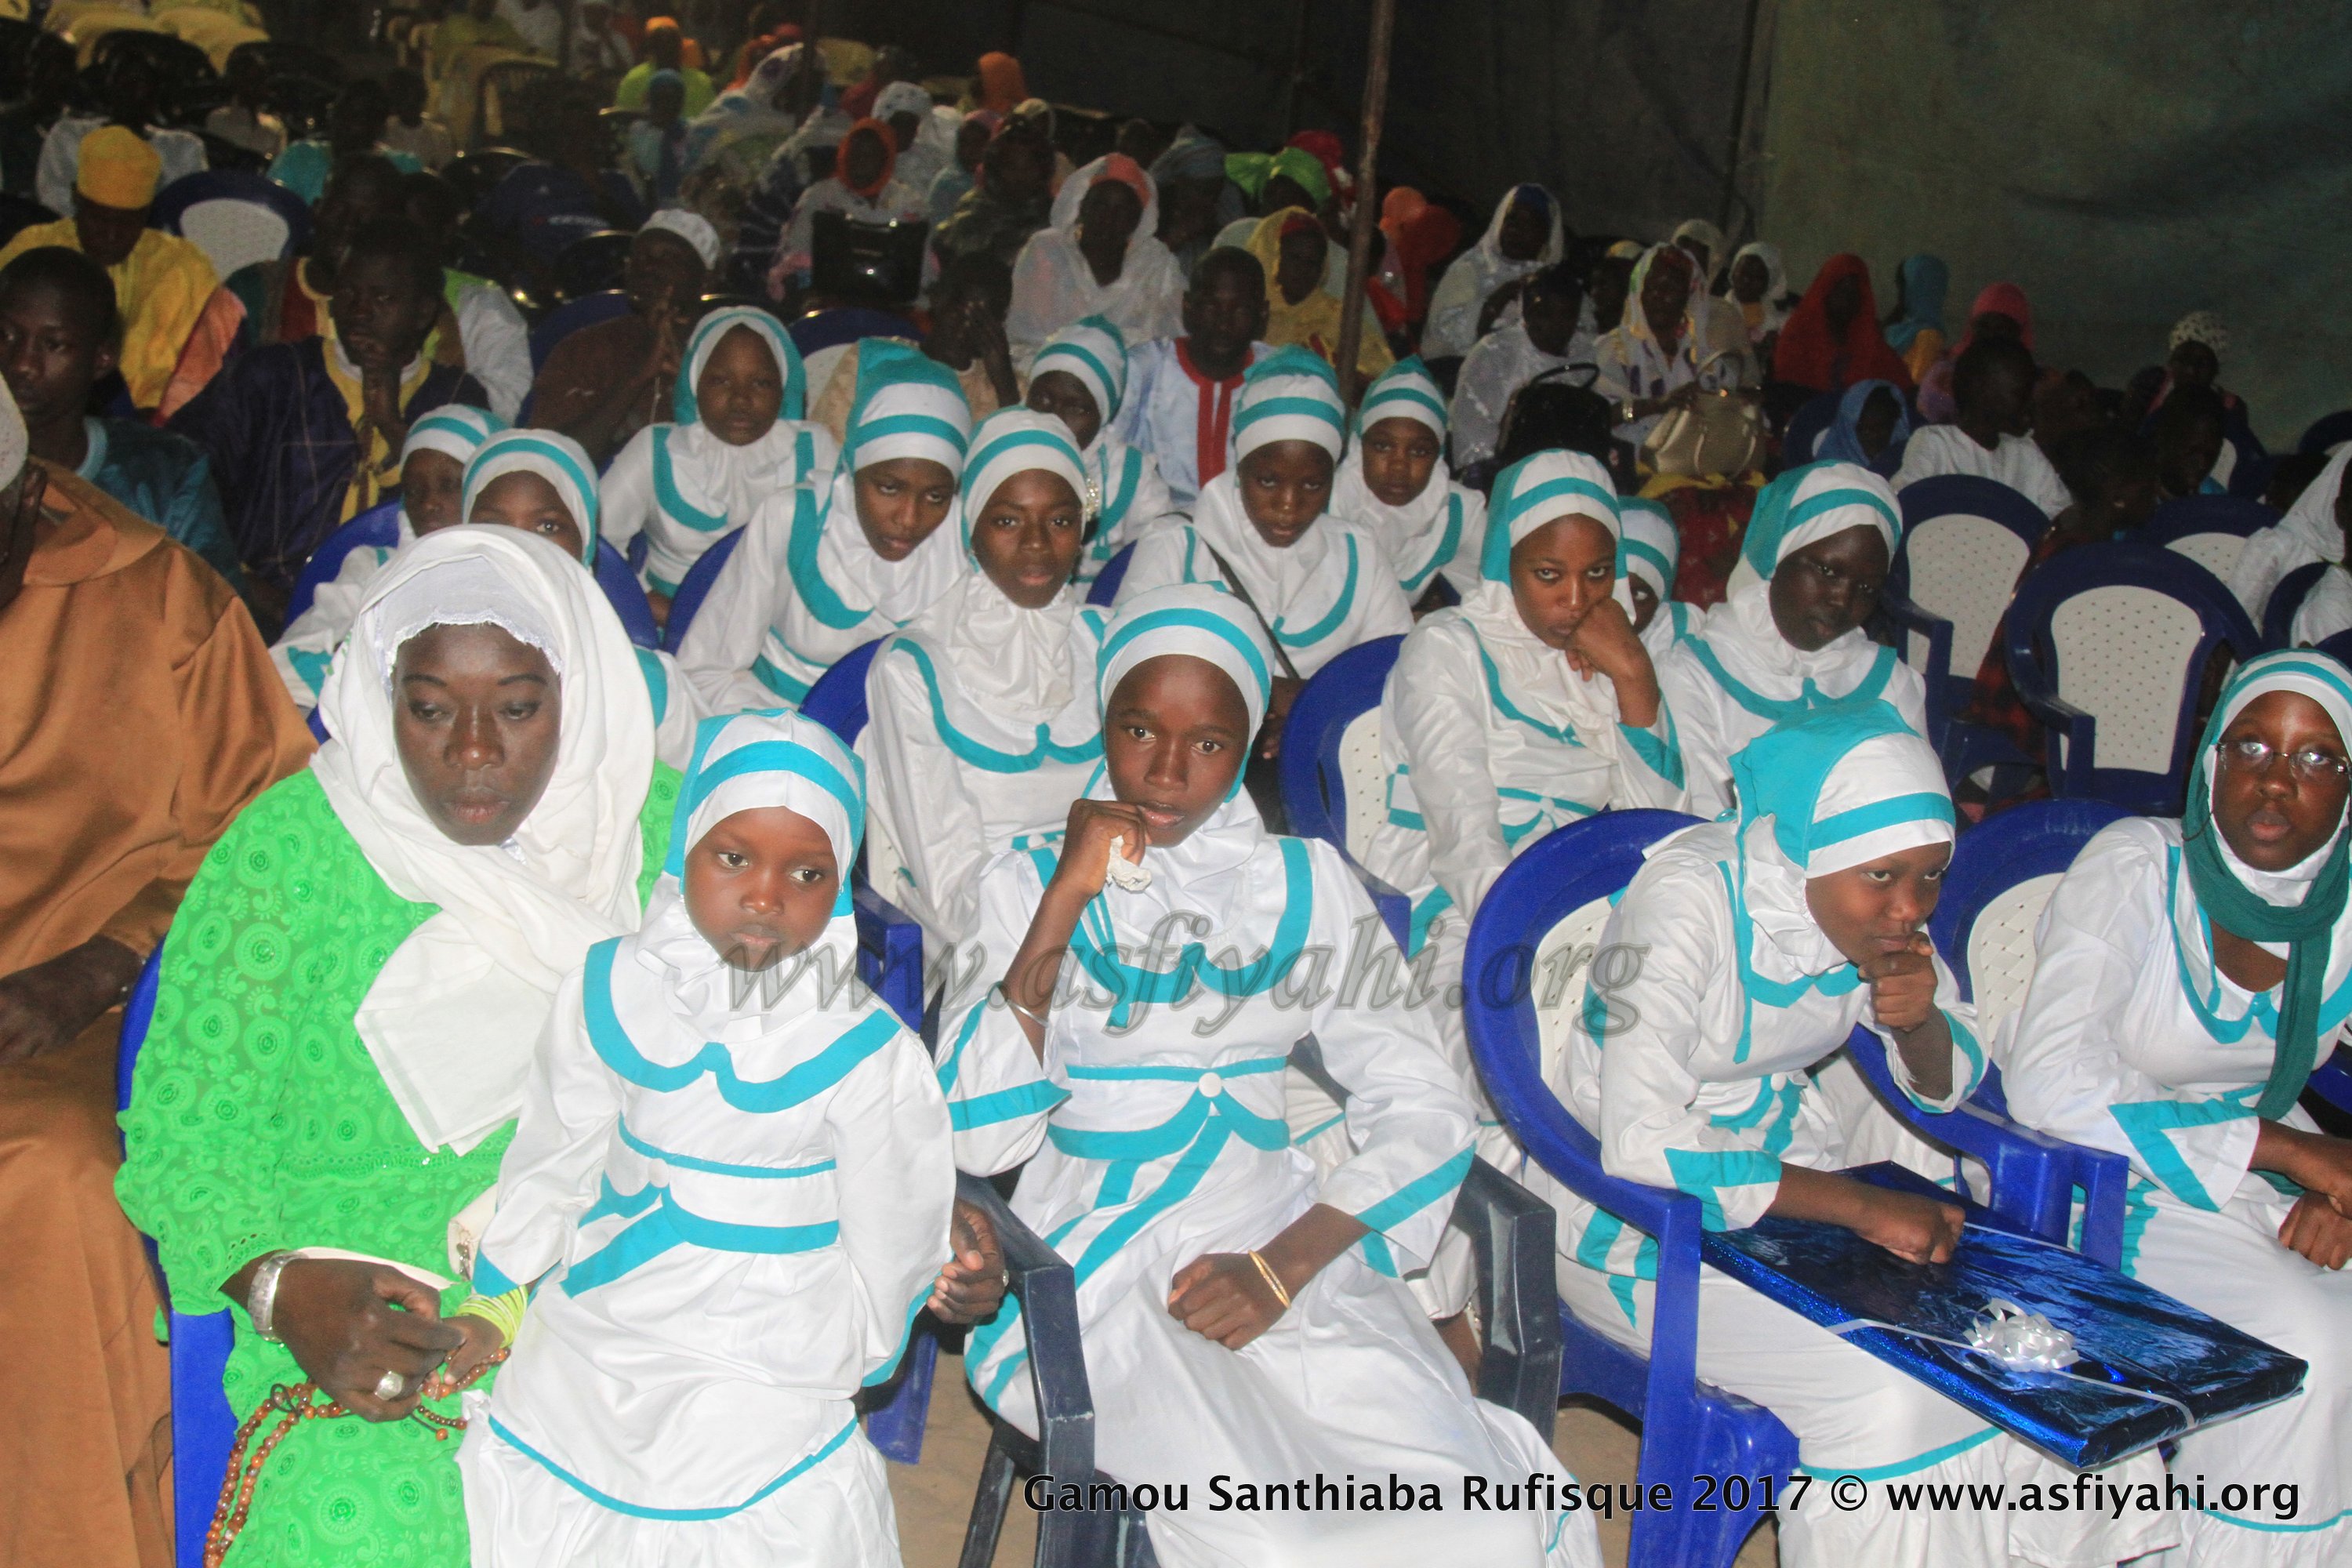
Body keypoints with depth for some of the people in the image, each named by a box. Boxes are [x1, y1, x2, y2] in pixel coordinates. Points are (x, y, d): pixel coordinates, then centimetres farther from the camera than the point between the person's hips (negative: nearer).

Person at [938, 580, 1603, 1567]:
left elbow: (1426, 1109, 7)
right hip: (1099, 1256, -2)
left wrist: (1281, 1268, -9)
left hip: (1282, 1242, 2)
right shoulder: (1027, 885, 8)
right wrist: (1065, 902, -11)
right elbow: (979, 1136, -5)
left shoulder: (1305, 882, 13)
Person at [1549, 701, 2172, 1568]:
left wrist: (1921, 1017, -14)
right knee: (1884, 1389, -25)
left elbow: (1948, 1086, 9)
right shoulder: (1688, 897, -24)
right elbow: (1642, 1144, -30)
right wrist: (1863, 1206, -29)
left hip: (1787, 1176, 7)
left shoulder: (1870, 904, -3)